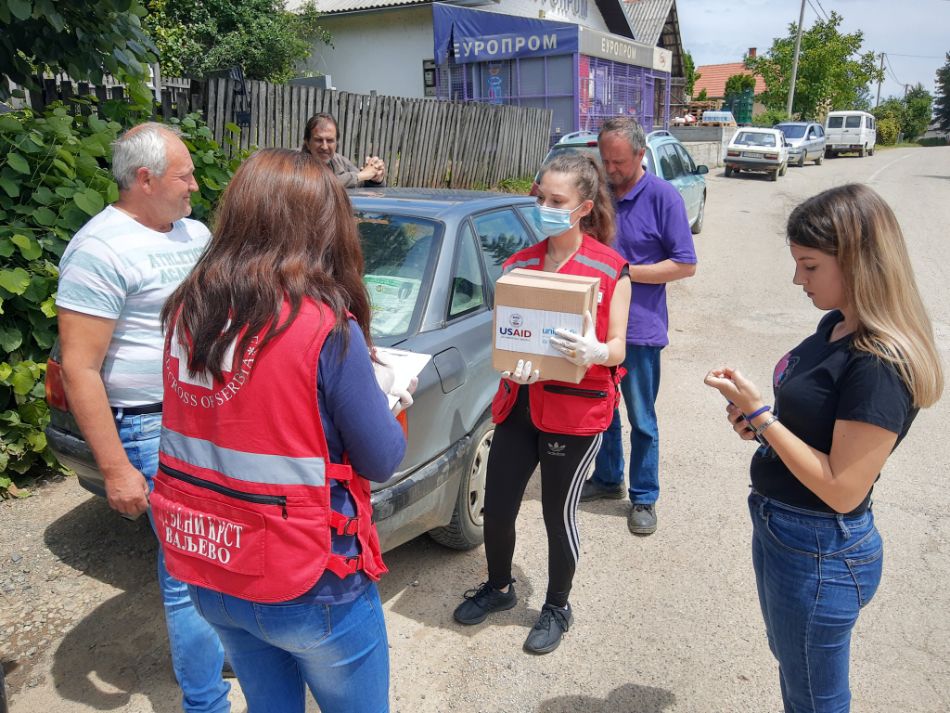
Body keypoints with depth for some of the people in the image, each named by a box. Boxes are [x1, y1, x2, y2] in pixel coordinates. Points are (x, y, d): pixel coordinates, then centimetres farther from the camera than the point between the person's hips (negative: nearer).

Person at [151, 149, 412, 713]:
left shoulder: (186, 309, -5)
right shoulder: (328, 327, -23)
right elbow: (382, 462, -13)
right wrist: (393, 403, 6)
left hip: (204, 568, 6)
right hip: (305, 584, -5)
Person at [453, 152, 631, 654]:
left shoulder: (611, 269, -6)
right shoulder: (520, 263, 8)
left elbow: (617, 349, -6)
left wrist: (594, 352, -29)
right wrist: (511, 362, -14)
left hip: (576, 409, -4)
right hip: (519, 401, 5)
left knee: (558, 513, 8)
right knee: (497, 507, 11)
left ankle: (557, 609, 34)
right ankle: (498, 588, 40)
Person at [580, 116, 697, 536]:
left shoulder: (662, 197, -10)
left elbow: (685, 265, -11)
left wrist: (625, 272, -17)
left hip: (639, 328, -5)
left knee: (641, 420, 6)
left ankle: (644, 498, 21)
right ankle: (607, 478, 36)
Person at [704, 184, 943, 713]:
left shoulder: (879, 365, -27)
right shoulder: (836, 325, 1)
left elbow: (842, 489, -26)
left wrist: (760, 414, -24)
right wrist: (759, 423, -5)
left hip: (820, 554, -9)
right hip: (778, 527, 9)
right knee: (791, 666, 30)